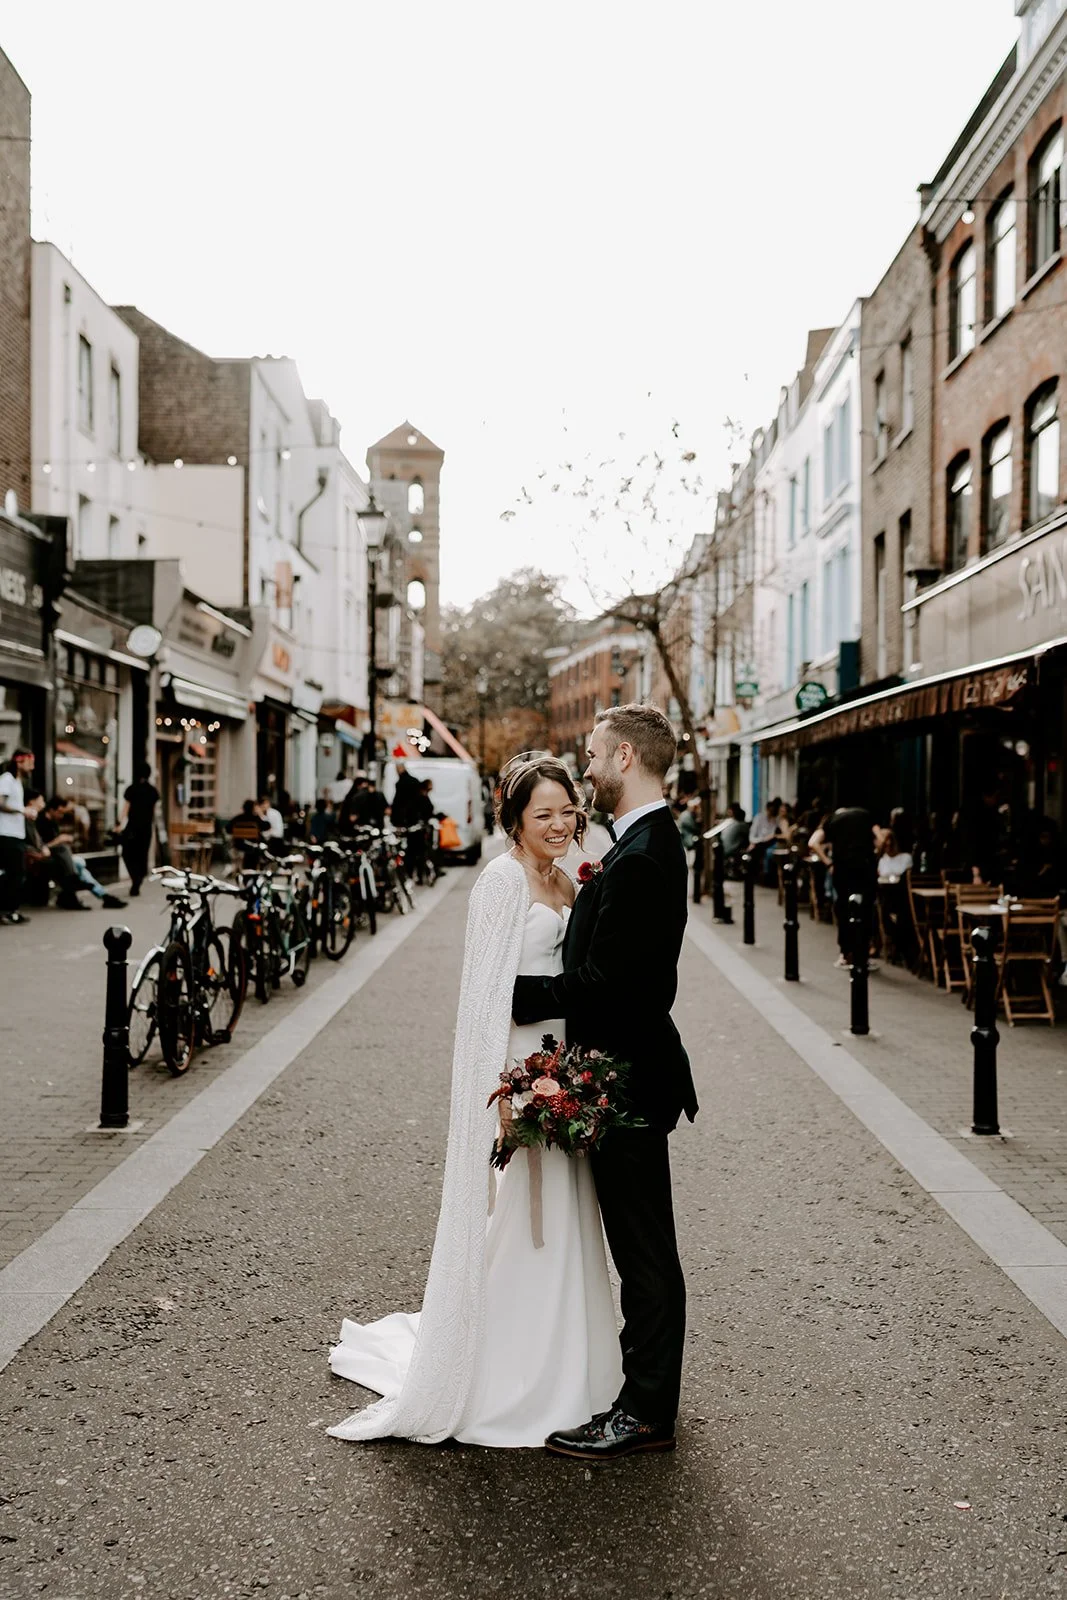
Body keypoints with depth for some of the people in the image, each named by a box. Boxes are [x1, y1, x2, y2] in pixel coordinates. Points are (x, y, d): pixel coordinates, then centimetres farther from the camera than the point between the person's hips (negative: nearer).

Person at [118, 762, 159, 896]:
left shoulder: (131, 789, -8)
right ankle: (136, 886, 8)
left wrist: (120, 824, 4)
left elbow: (125, 810, -4)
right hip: (146, 828, 4)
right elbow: (154, 811, 10)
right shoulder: (153, 791, 3)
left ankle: (135, 879, -14)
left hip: (133, 827, -3)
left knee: (128, 855, 8)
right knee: (141, 856, 10)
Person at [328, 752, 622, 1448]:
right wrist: (507, 1090, -21)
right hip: (517, 1067, -8)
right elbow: (488, 994, -17)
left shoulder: (566, 882, 12)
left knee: (558, 1224, 16)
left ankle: (556, 1374, 32)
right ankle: (503, 1393, 18)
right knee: (514, 1224, 2)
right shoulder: (504, 880, -12)